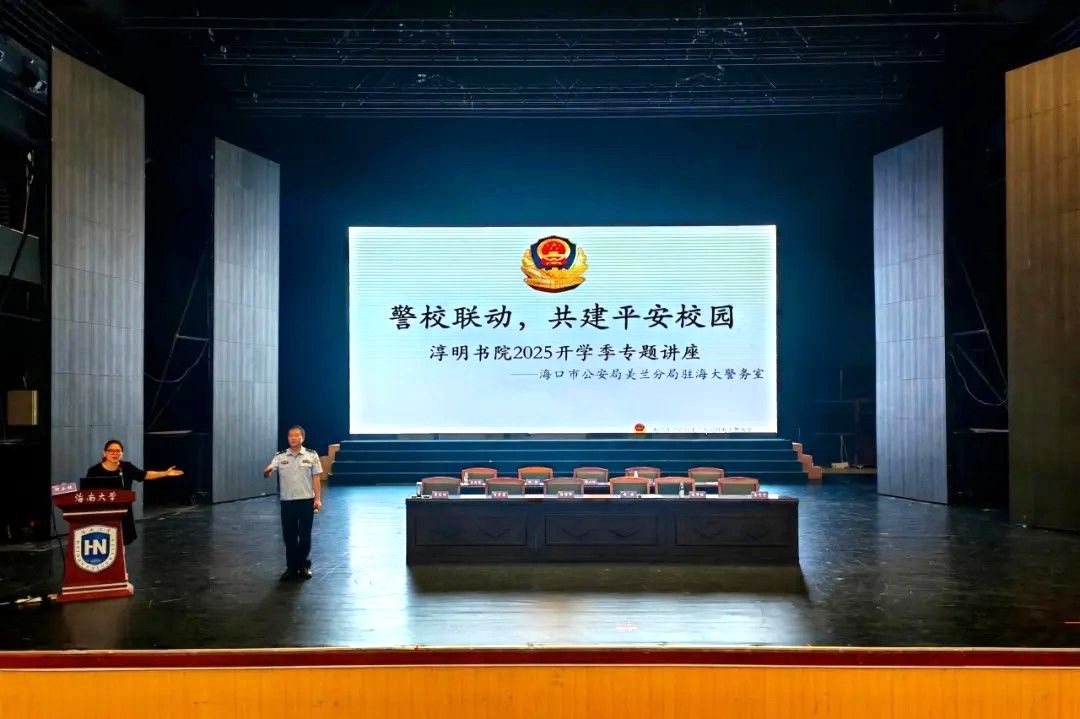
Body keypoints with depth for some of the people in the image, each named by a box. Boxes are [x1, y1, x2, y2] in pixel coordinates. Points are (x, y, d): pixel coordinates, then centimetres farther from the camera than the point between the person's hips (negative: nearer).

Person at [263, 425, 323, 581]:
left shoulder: (312, 456, 0)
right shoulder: (280, 457, 3)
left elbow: (315, 478, 0)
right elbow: (267, 473, -8)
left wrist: (318, 499, -6)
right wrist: (267, 471, -33)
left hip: (306, 501, -2)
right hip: (287, 502, 2)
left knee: (305, 535, 4)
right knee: (289, 535, 7)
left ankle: (303, 565, 19)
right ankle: (291, 566, 19)